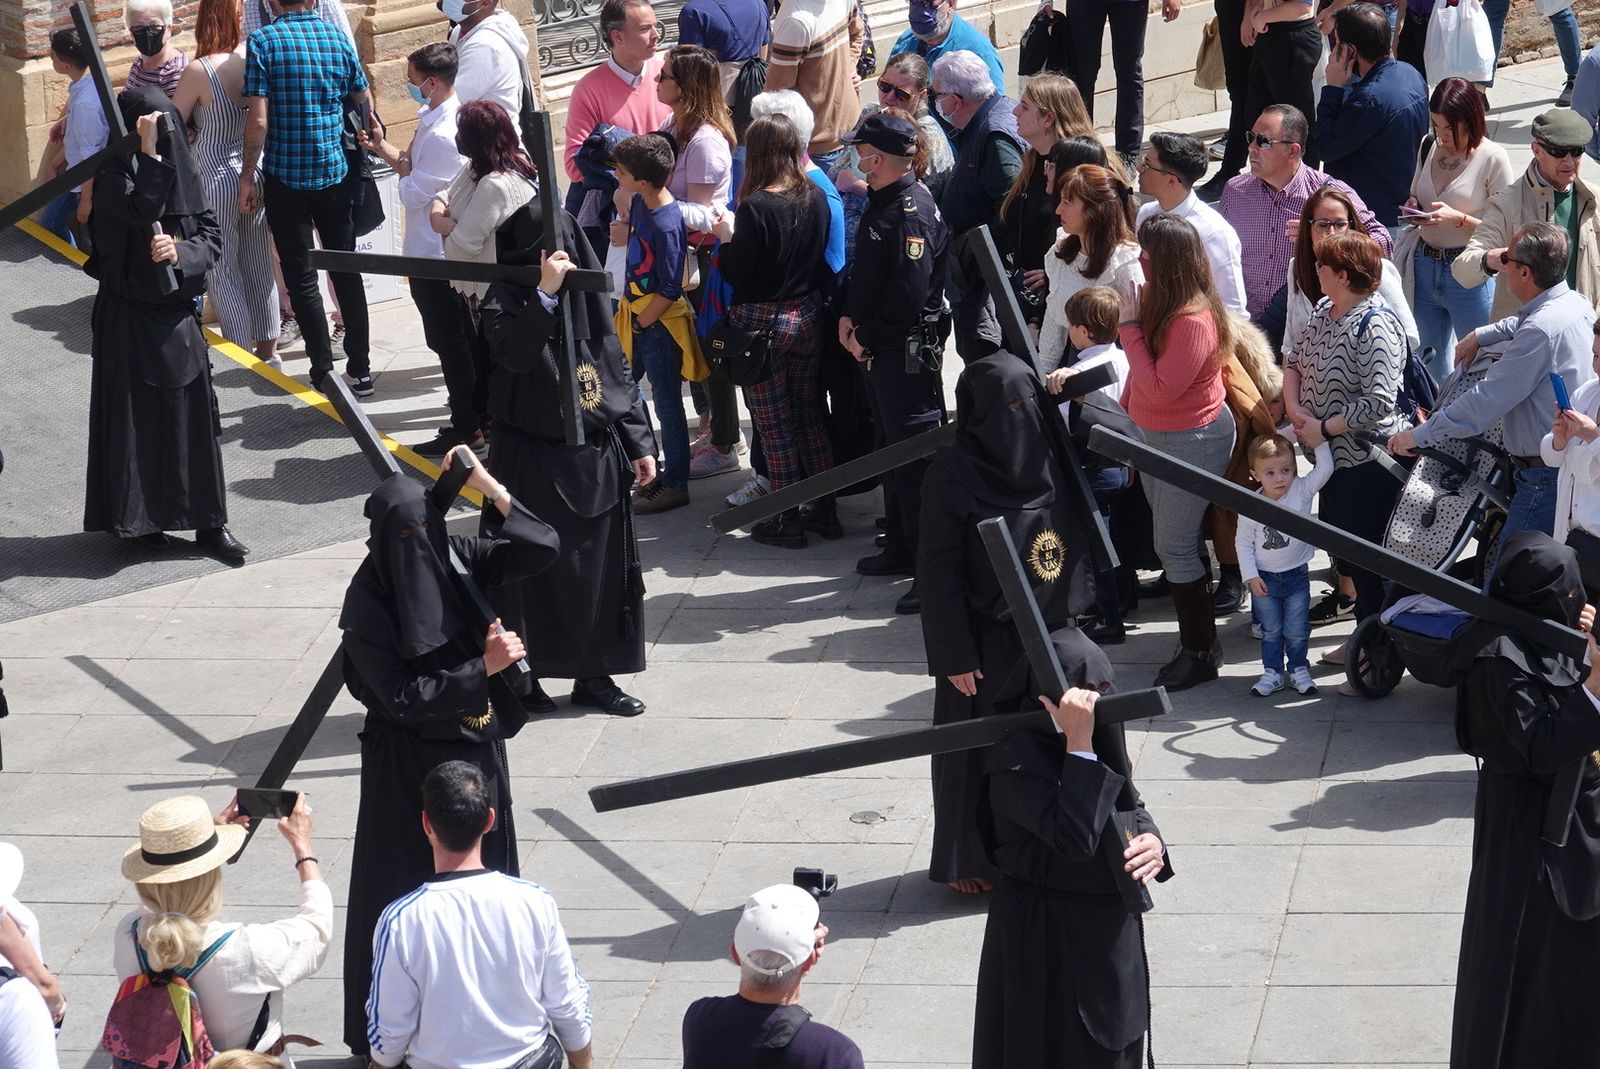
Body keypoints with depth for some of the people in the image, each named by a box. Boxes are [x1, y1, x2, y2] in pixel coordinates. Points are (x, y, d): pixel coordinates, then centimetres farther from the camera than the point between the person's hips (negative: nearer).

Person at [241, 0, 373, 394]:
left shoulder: (263, 42, -10)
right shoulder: (338, 39, 1)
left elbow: (259, 119, -15)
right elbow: (364, 103, 10)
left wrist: (247, 176, -6)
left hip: (286, 177, -3)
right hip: (337, 172, 3)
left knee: (301, 278, 6)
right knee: (346, 271, 12)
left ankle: (323, 371, 5)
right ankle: (360, 369, 14)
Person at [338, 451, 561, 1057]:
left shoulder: (454, 556, -5)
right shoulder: (367, 605, -21)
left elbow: (542, 549, -8)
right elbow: (402, 696, -22)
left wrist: (491, 489, -19)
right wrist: (484, 667, -23)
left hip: (475, 746, 6)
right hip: (408, 763, -6)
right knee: (407, 892, 2)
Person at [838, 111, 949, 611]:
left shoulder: (912, 213, -21)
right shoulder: (882, 203, 10)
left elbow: (908, 298, -25)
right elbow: (863, 273, 19)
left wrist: (867, 337, -15)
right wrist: (850, 318, 4)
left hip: (908, 353, -10)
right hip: (880, 351, 10)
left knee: (915, 459, -8)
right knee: (892, 452, 19)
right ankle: (901, 548, 32)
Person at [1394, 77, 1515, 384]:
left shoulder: (1493, 159, -12)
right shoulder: (1429, 147, 4)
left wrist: (1458, 219, -24)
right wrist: (1412, 208, -2)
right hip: (1424, 266, 6)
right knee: (1429, 361, 17)